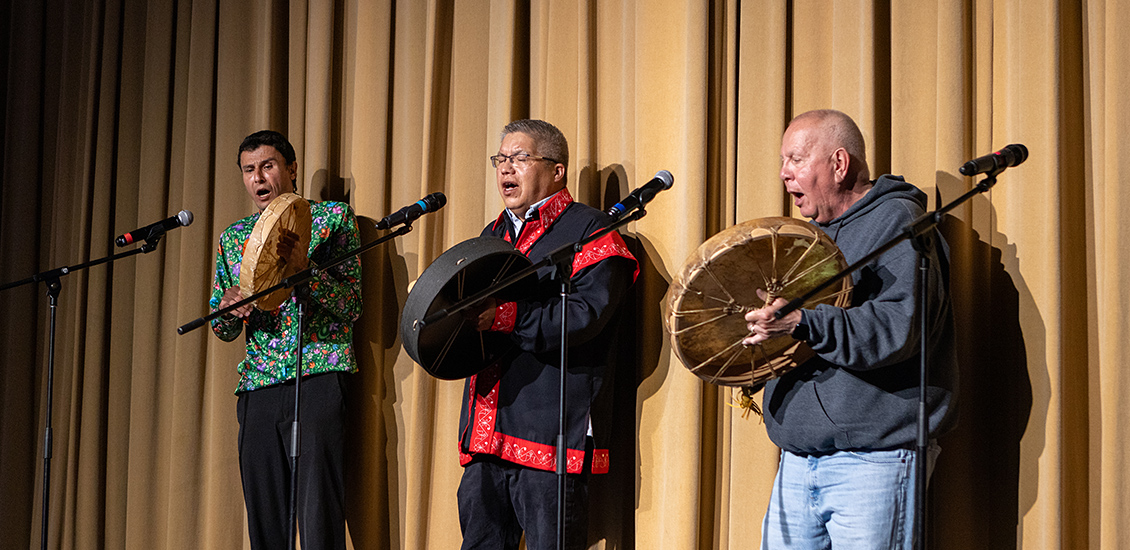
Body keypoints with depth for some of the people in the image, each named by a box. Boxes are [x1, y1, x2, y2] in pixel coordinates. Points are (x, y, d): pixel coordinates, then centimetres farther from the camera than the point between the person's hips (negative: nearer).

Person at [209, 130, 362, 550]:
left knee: (318, 515, -11)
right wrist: (228, 306, -3)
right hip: (257, 389, 5)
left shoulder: (332, 217, 5)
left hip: (317, 378, -5)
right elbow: (223, 330, 20)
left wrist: (304, 267, -19)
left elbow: (352, 305, -3)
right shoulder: (233, 238, 19)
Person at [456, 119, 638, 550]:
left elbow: (583, 317, -15)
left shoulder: (589, 231, -1)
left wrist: (503, 316, -19)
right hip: (486, 433, 7)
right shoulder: (494, 235, 23)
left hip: (551, 432, -7)